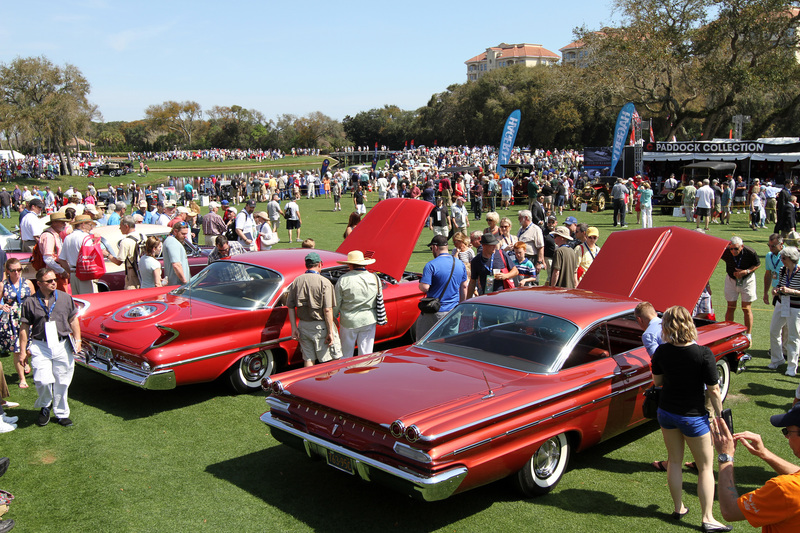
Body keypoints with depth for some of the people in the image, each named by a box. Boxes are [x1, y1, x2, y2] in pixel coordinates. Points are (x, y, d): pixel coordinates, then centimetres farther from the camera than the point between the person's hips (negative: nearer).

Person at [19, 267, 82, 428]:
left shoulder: (65, 298, 5)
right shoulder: (30, 303, 0)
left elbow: (73, 320, 12)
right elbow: (25, 328, 3)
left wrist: (78, 340, 5)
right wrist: (23, 351, 1)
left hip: (63, 346, 2)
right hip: (40, 347, -2)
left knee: (62, 382, 7)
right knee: (43, 381, -11)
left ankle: (61, 413, 23)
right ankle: (45, 407, 18)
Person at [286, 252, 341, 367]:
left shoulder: (296, 281, 3)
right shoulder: (324, 282, -14)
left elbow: (290, 307, 3)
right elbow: (327, 310, -17)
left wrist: (294, 328, 7)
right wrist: (330, 332, -13)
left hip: (303, 326, 5)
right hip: (320, 326, -5)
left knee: (308, 359, 14)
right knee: (330, 361, 5)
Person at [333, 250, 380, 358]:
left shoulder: (343, 279, -11)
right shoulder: (375, 278, -2)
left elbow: (336, 303, -4)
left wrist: (334, 317, 10)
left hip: (349, 321, -2)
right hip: (369, 321, 2)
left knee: (346, 353, 11)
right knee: (366, 353, 10)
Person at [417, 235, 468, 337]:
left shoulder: (431, 265, -14)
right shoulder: (461, 264, 5)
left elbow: (424, 287, -19)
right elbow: (463, 287, 13)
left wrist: (420, 283, 4)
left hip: (435, 311, -5)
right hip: (454, 310, 5)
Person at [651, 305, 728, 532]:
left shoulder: (662, 352, -11)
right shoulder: (703, 354, -21)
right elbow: (713, 391, -16)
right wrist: (719, 416, -3)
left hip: (666, 412, 4)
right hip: (693, 416, -3)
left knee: (674, 461, 19)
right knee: (706, 467, 11)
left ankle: (678, 508, 31)